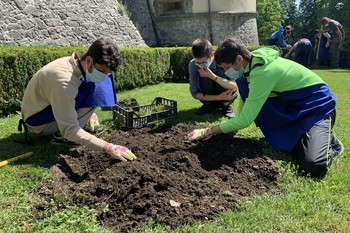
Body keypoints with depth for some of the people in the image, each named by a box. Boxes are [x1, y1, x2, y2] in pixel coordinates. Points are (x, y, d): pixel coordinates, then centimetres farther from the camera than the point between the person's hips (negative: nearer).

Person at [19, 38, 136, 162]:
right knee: (94, 88, -24)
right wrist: (108, 147, -35)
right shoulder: (64, 81, -34)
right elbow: (70, 131, -33)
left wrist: (89, 113, 1)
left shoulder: (74, 63, -7)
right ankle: (61, 136, -14)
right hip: (38, 120, -9)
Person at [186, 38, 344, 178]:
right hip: (290, 104, 9)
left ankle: (330, 141, 7)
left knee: (313, 165, -30)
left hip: (316, 106, -9)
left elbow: (246, 119, -30)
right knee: (241, 84, -8)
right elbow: (246, 98, 7)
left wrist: (208, 131, -23)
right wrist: (231, 129, 2)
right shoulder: (254, 60, -5)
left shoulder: (263, 73, -32)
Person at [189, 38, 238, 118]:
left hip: (227, 96, -1)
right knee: (203, 76, -30)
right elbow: (194, 93, -18)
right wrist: (219, 98, -31)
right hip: (209, 97, 1)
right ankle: (209, 105, -4)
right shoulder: (192, 64, -21)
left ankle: (226, 105, -9)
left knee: (220, 72, -30)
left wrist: (212, 76, -46)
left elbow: (235, 87, -32)